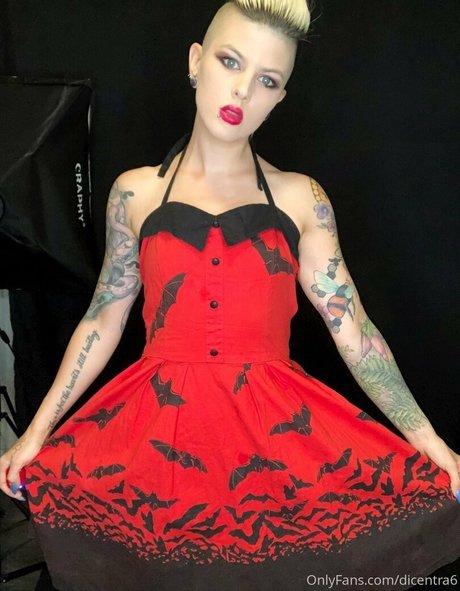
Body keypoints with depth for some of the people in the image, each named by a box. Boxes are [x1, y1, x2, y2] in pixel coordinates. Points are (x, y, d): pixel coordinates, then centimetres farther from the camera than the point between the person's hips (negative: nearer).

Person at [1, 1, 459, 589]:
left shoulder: (299, 198, 2)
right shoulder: (135, 192, 4)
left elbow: (353, 329, 0)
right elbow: (103, 320, 9)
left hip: (275, 429, 0)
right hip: (159, 425, 1)